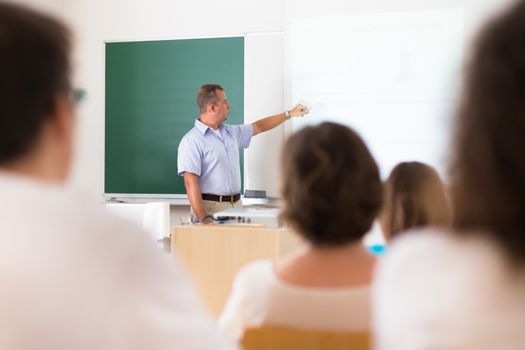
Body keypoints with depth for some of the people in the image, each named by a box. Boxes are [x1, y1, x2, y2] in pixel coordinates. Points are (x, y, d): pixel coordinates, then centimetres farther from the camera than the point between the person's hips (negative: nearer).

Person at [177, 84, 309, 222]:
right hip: (211, 208, -6)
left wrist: (289, 114, 31)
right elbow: (191, 183, -16)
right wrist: (203, 219, -22)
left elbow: (258, 127, 28)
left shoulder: (230, 132, 13)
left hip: (236, 205, 7)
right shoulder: (191, 141, -10)